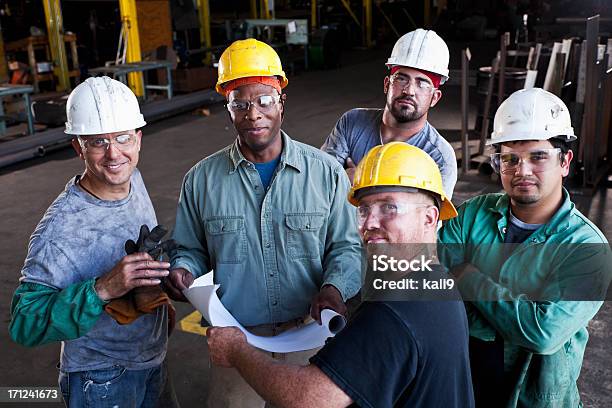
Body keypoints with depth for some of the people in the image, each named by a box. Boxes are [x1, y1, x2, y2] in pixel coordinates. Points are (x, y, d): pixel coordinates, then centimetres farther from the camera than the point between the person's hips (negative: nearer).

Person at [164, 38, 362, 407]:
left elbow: (346, 246, 0)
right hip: (235, 339, 0)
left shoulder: (326, 172, -4)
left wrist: (334, 287, -19)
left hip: (309, 333, 0)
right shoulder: (201, 179, -1)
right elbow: (192, 250, 9)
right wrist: (182, 272, -13)